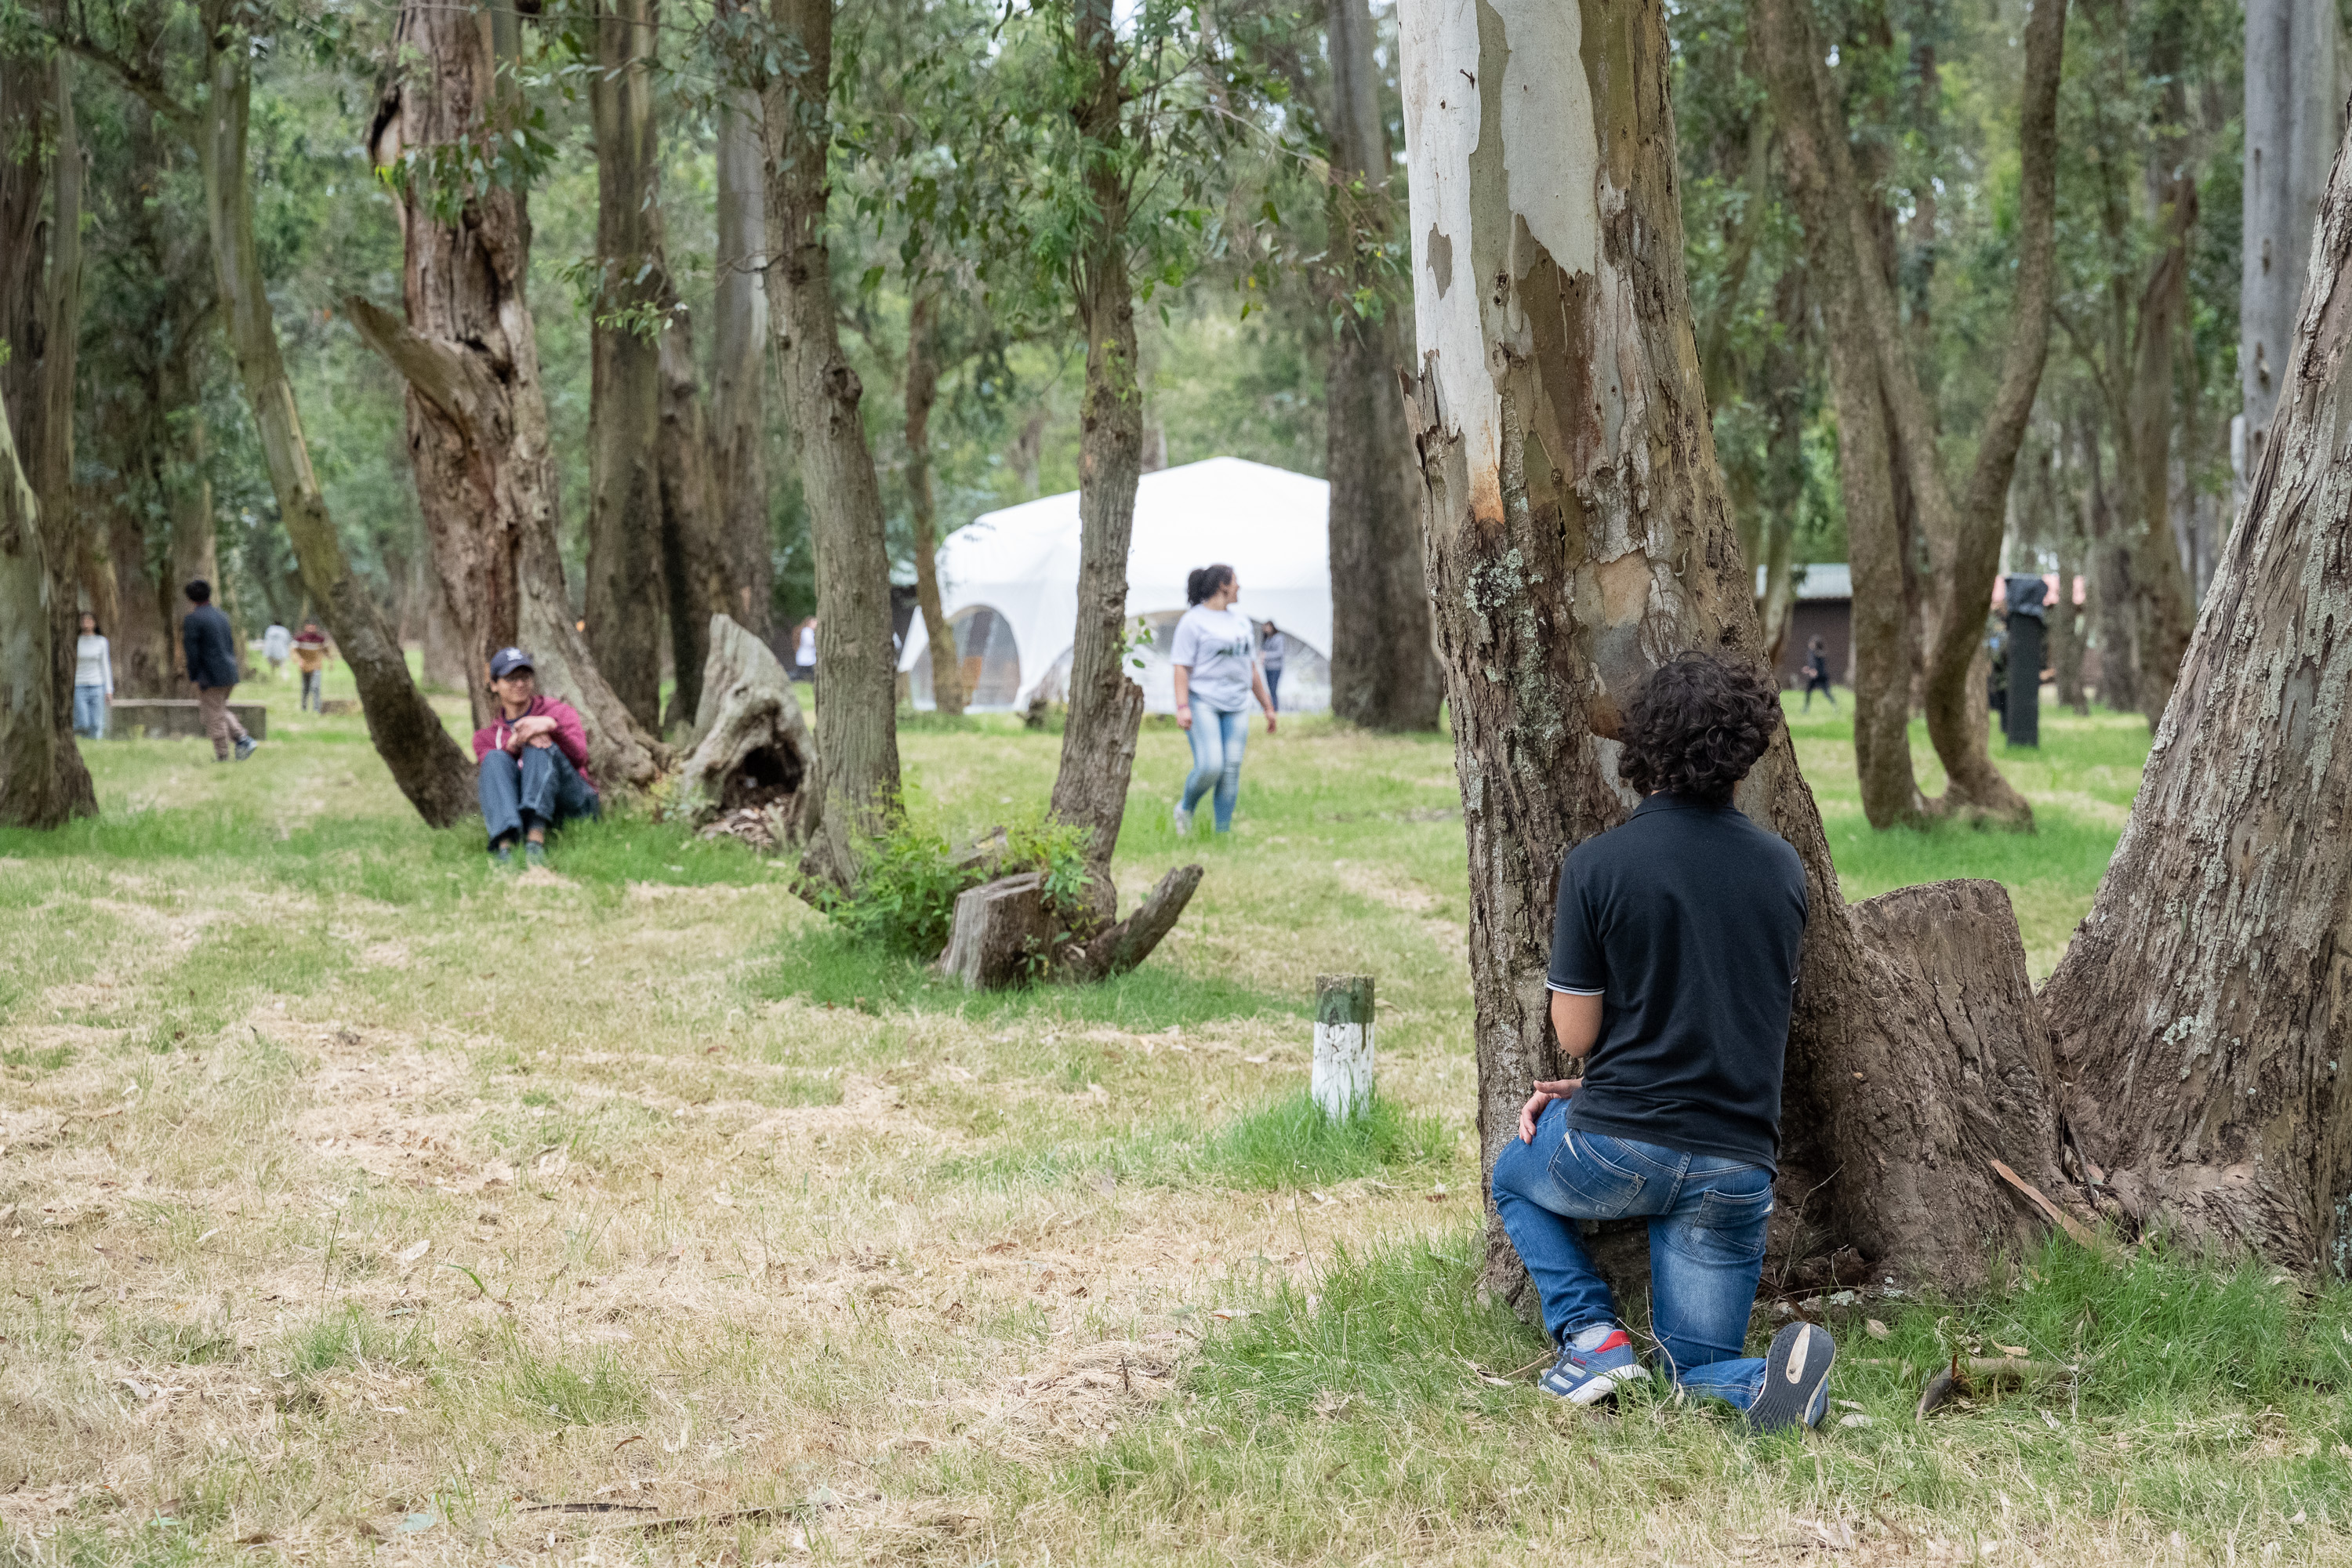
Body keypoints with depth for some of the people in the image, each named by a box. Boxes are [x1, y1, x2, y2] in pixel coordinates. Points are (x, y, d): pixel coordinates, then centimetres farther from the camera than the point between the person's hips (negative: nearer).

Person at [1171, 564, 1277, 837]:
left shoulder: (1241, 621, 17)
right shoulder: (1193, 622, -4)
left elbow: (1251, 668, 22)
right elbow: (1182, 667, -9)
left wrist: (1267, 707, 20)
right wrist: (1182, 707, -20)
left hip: (1236, 706, 6)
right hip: (1202, 701, -6)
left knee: (1231, 770, -3)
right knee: (1210, 767, -17)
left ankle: (1223, 832, 1)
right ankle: (1186, 809, 10)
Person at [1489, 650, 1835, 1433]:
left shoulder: (1597, 864, -10)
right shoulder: (1783, 868, 4)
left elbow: (1575, 1034, -5)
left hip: (1618, 1152, -3)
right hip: (1738, 1165, 3)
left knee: (1515, 1177, 32)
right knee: (1698, 1370, 16)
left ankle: (1591, 1333, 7)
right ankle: (1775, 1374, -20)